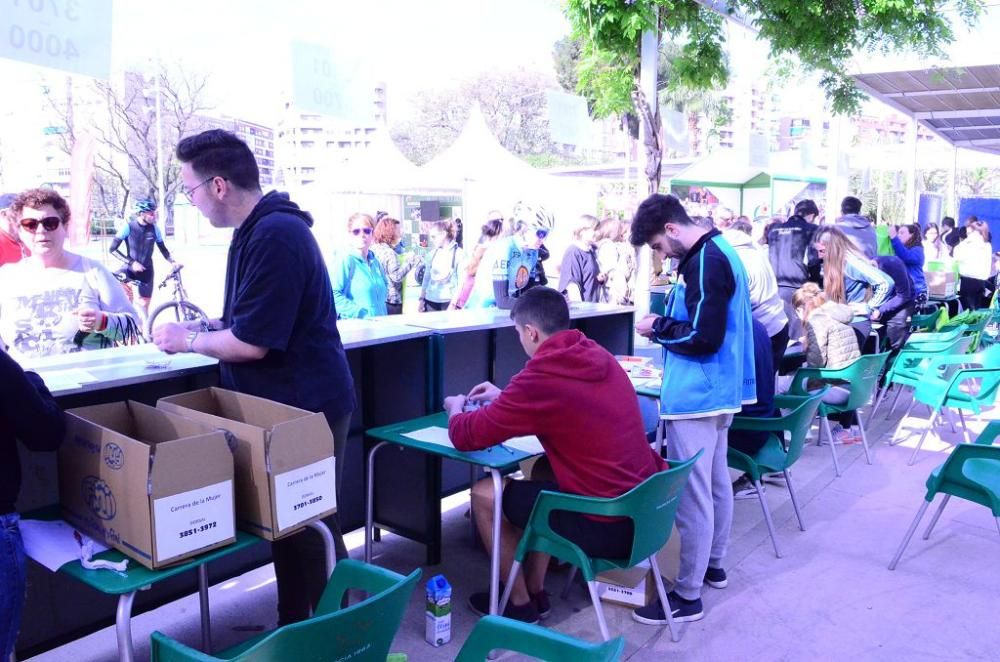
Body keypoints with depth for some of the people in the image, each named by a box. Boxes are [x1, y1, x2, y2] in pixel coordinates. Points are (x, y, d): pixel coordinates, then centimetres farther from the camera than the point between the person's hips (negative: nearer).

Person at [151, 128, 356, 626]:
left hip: (306, 407, -10)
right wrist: (206, 326, 11)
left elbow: (252, 342, -23)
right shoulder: (259, 228, 10)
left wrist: (188, 341, -8)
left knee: (309, 526, 4)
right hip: (286, 402, 10)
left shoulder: (274, 235, -23)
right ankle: (294, 629, 34)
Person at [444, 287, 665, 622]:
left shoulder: (542, 377, -18)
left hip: (609, 526, -8)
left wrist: (456, 409, 14)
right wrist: (504, 398, 27)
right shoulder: (598, 356, 4)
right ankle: (536, 591, 33)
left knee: (484, 493, 7)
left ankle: (520, 603, 23)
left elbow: (467, 437, -8)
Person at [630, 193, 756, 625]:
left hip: (696, 395, -11)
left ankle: (687, 596, 8)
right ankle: (713, 565, 36)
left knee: (692, 495, -3)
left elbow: (703, 338, -24)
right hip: (718, 390, 11)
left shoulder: (705, 262, -21)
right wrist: (667, 323, 7)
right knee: (715, 482, 20)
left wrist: (657, 327, -12)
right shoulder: (717, 250, 11)